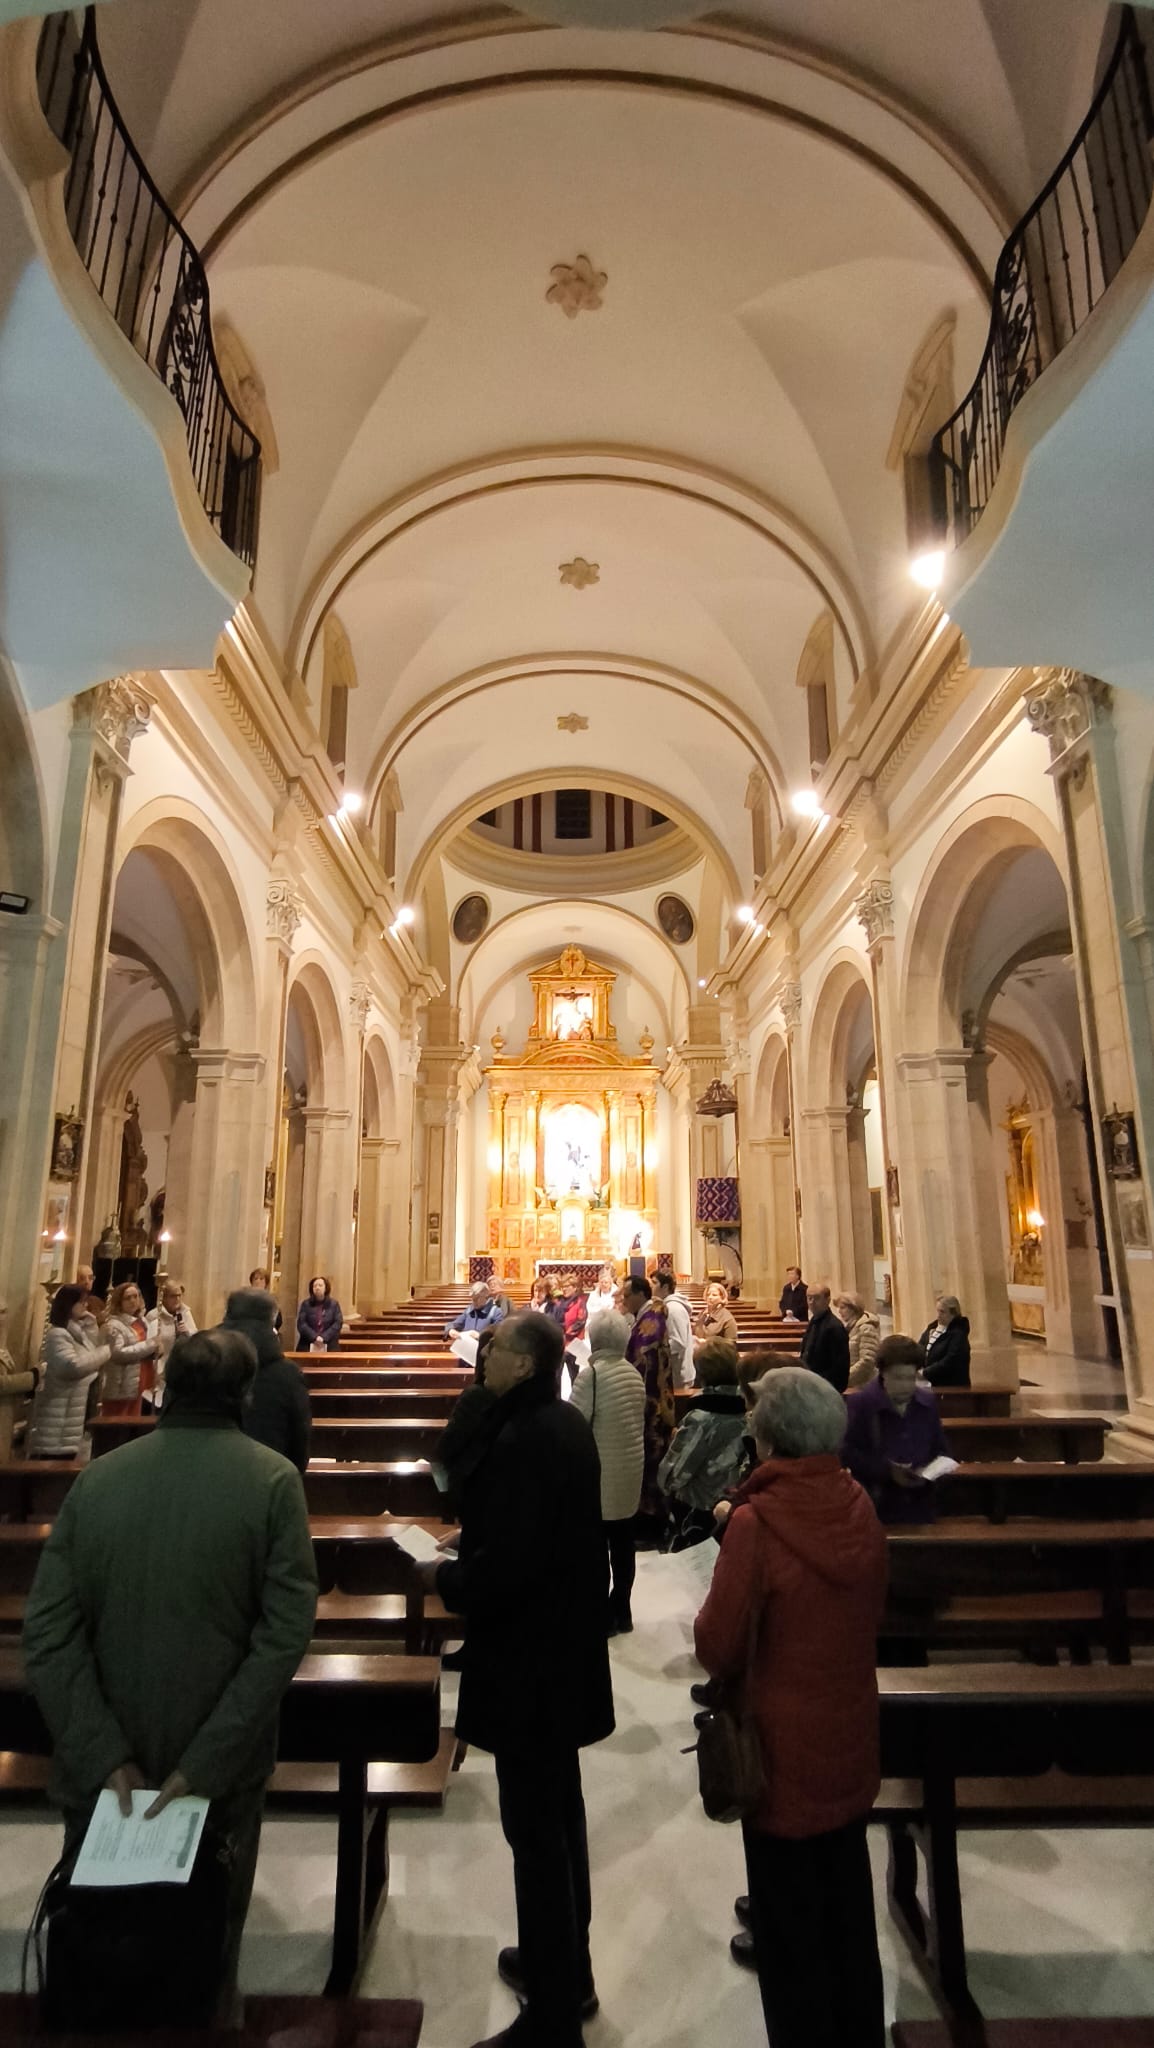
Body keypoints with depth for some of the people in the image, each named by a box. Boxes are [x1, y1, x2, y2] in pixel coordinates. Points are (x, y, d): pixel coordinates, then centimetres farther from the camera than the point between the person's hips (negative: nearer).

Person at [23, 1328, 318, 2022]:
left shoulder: (96, 1478, -8)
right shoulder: (273, 1479, -15)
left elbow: (49, 1634, -10)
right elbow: (286, 1633, -19)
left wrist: (105, 1755, -9)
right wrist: (206, 1762, -13)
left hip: (106, 1769, 2)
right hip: (220, 1768, -2)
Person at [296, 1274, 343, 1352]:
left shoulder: (334, 1304, 8)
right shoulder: (306, 1304, 7)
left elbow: (338, 1323, -1)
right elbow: (301, 1323, -2)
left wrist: (324, 1337, -14)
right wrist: (314, 1337, -15)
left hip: (329, 1346, 0)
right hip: (308, 1345, 0)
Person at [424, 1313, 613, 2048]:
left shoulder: (524, 1438, -27)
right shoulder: (569, 1424, 2)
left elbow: (507, 1564, -29)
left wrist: (445, 1577, -11)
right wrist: (466, 1561, 10)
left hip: (529, 1654, -10)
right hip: (564, 1640, 10)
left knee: (534, 1829, 7)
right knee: (559, 1814, 24)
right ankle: (567, 1967, 42)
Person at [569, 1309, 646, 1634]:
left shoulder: (590, 1375, -20)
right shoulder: (634, 1374, 2)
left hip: (600, 1473, -7)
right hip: (629, 1469, 7)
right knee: (622, 1542, 16)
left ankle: (602, 1616, 16)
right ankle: (621, 1611, 28)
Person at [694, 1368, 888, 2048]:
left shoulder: (757, 1522, -27)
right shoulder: (860, 1509, -10)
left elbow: (718, 1646, -19)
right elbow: (871, 1615, 5)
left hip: (785, 1749, -5)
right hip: (852, 1743, 5)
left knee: (789, 1921, 16)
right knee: (848, 1906, 25)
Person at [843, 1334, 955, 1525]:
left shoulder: (928, 1401, 5)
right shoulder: (860, 1403, -9)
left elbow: (941, 1450, 13)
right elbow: (849, 1452, -13)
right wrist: (887, 1471, -21)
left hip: (921, 1506, 4)